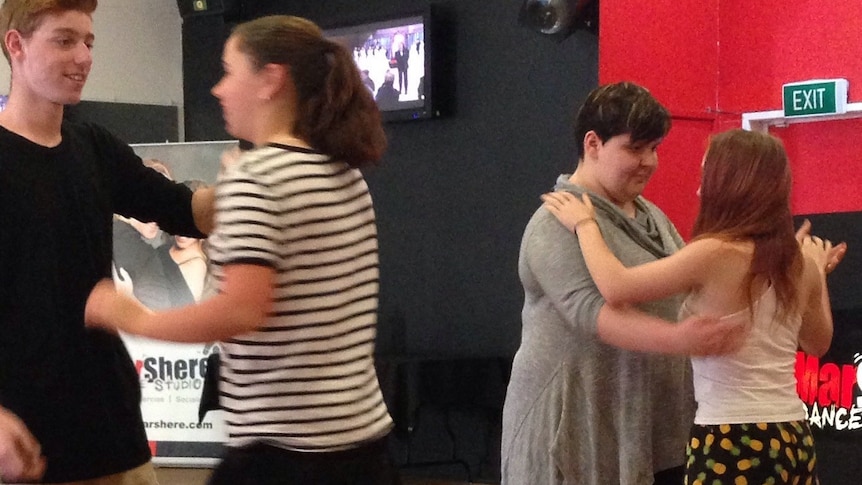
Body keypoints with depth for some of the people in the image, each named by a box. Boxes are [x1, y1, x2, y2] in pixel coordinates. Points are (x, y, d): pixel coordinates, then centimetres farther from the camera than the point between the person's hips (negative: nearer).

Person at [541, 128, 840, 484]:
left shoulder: (715, 254, -16)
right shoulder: (801, 263, 5)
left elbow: (615, 287, -19)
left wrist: (584, 224, -3)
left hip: (731, 442, -7)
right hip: (792, 439, 7)